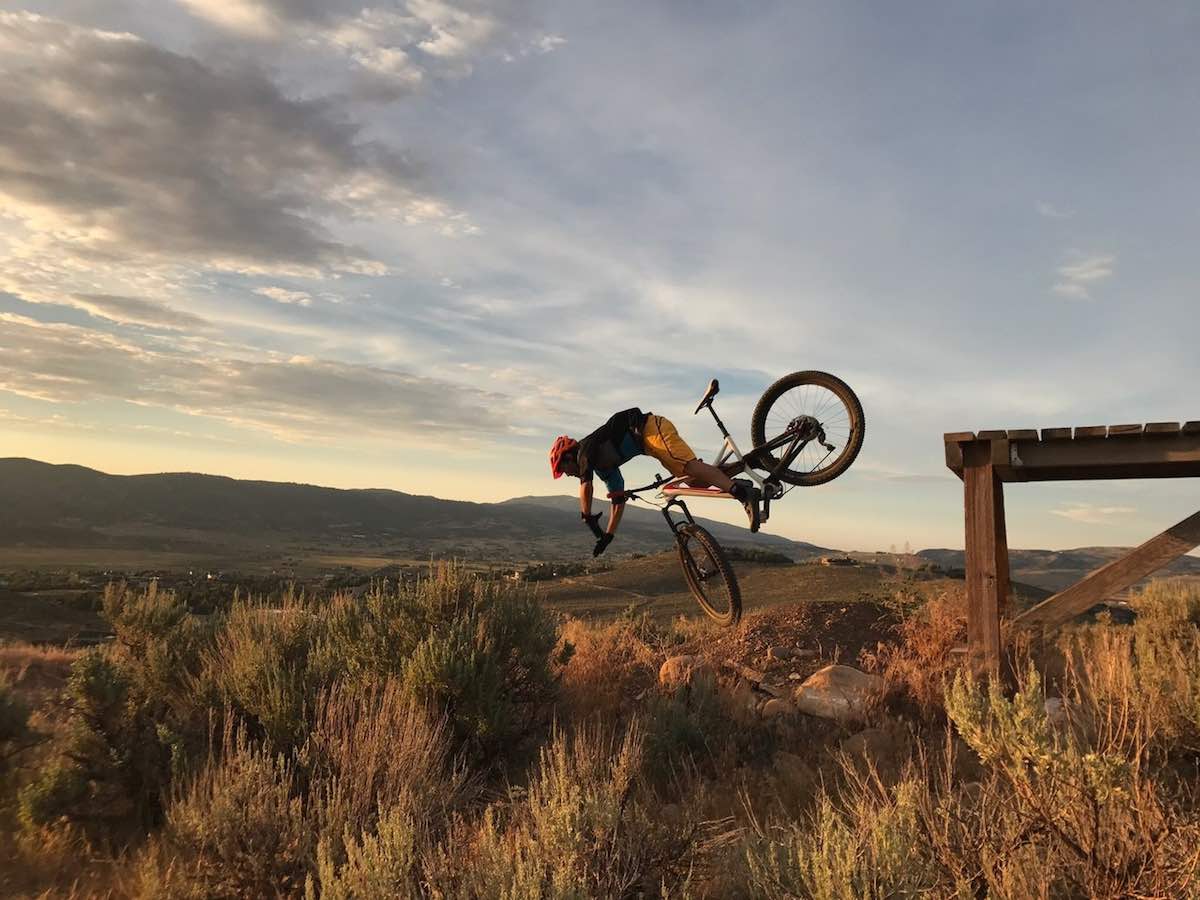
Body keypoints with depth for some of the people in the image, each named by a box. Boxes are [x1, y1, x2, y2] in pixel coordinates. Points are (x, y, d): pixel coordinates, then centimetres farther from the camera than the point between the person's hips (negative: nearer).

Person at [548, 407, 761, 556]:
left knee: (690, 467, -25)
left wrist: (587, 518, 4)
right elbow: (619, 500, 29)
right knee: (697, 481, 1)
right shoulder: (604, 467, 27)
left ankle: (742, 492, -40)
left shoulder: (585, 451, 4)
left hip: (650, 427, -9)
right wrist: (608, 536, 28)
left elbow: (585, 487, -9)